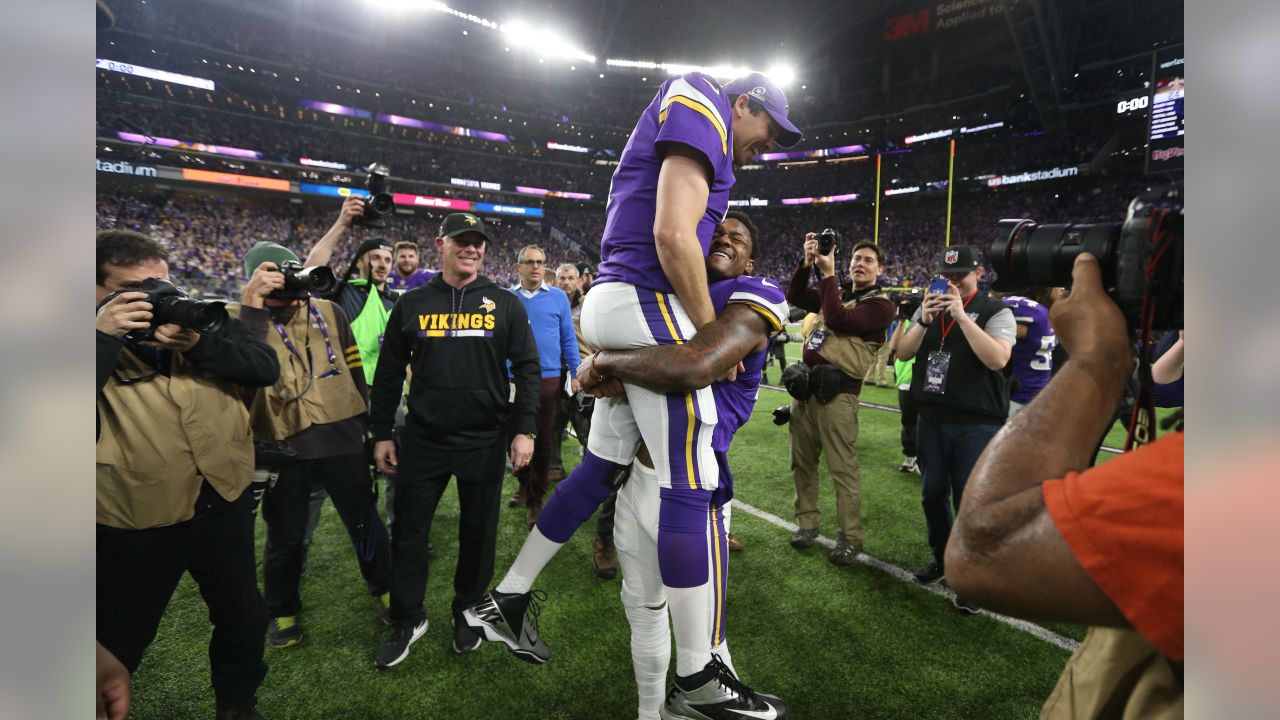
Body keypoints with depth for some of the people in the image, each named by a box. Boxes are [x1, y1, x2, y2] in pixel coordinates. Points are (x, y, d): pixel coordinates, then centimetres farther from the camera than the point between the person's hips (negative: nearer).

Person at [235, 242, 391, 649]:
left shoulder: (329, 312, 3)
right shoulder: (244, 320, -3)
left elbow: (355, 370, 11)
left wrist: (368, 424, 14)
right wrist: (252, 305, -29)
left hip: (341, 436, 2)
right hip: (283, 445, -1)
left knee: (364, 520, 14)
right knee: (285, 535, 14)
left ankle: (386, 588, 35)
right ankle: (282, 612, 37)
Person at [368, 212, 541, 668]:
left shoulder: (505, 305, 1)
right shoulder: (413, 305, 4)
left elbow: (527, 368, -1)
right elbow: (389, 373, 7)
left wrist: (524, 429, -7)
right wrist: (381, 433, 5)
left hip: (484, 441, -1)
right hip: (422, 439, 1)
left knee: (478, 532, 11)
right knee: (409, 531, 9)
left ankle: (468, 613, 33)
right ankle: (408, 619, 30)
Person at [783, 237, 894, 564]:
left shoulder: (880, 305, -2)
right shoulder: (837, 293, 20)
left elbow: (837, 320, -17)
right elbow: (794, 297, 10)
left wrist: (828, 274, -11)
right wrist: (808, 263, -3)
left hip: (836, 392, -7)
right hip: (805, 386, 7)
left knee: (842, 468, -4)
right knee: (802, 461, 11)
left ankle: (851, 538, 7)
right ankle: (807, 522, 24)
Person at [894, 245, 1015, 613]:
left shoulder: (996, 311, -5)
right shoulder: (929, 307, 9)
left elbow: (997, 360, -21)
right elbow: (902, 353, 1)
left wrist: (962, 316, -23)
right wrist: (924, 321, -14)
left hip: (977, 423, -5)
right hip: (931, 418, 5)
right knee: (932, 494, 14)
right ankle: (941, 558, 33)